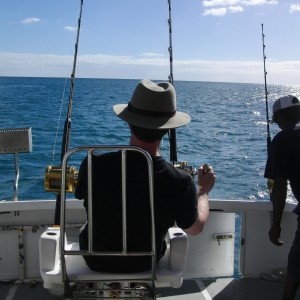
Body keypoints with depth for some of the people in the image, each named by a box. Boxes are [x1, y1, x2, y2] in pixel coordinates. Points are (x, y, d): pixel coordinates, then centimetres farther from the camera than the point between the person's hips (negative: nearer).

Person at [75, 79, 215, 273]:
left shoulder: (94, 166, -30)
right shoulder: (180, 182, -31)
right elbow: (195, 228, -10)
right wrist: (204, 190, 8)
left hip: (97, 261, 0)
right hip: (145, 264, 0)